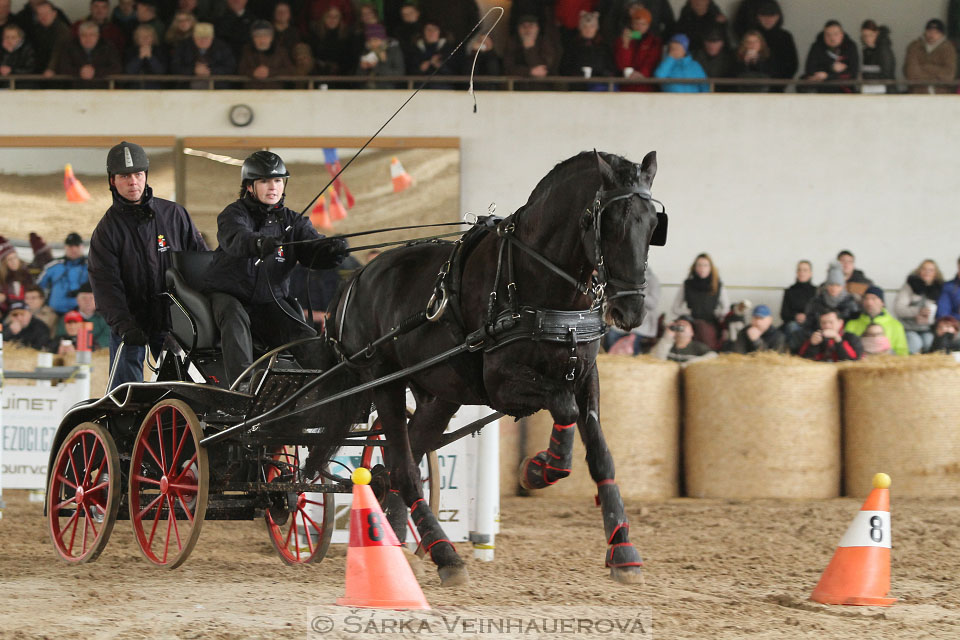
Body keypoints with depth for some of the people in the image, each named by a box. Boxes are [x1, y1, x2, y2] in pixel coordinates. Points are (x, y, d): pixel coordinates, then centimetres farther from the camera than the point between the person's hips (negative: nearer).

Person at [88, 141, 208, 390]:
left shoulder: (174, 214, 6)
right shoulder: (107, 228, 0)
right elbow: (106, 283, -9)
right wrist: (124, 326, -22)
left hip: (174, 321, 2)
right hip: (130, 324, -2)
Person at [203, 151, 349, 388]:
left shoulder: (292, 221, 8)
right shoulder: (234, 214, -5)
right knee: (235, 319, -35)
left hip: (271, 302, 4)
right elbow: (235, 239, -30)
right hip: (228, 295, -4)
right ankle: (242, 385, -48)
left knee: (306, 338, -18)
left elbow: (313, 252, -8)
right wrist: (260, 243, -53)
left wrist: (333, 250, -34)